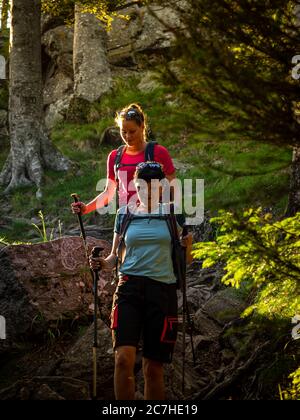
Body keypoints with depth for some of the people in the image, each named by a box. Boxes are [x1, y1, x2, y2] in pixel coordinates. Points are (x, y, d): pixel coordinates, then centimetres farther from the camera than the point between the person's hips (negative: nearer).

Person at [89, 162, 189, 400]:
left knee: (154, 367, 2)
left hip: (162, 291, 0)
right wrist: (102, 264, -3)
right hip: (129, 287, 0)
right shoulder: (125, 214, 10)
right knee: (124, 358, -18)